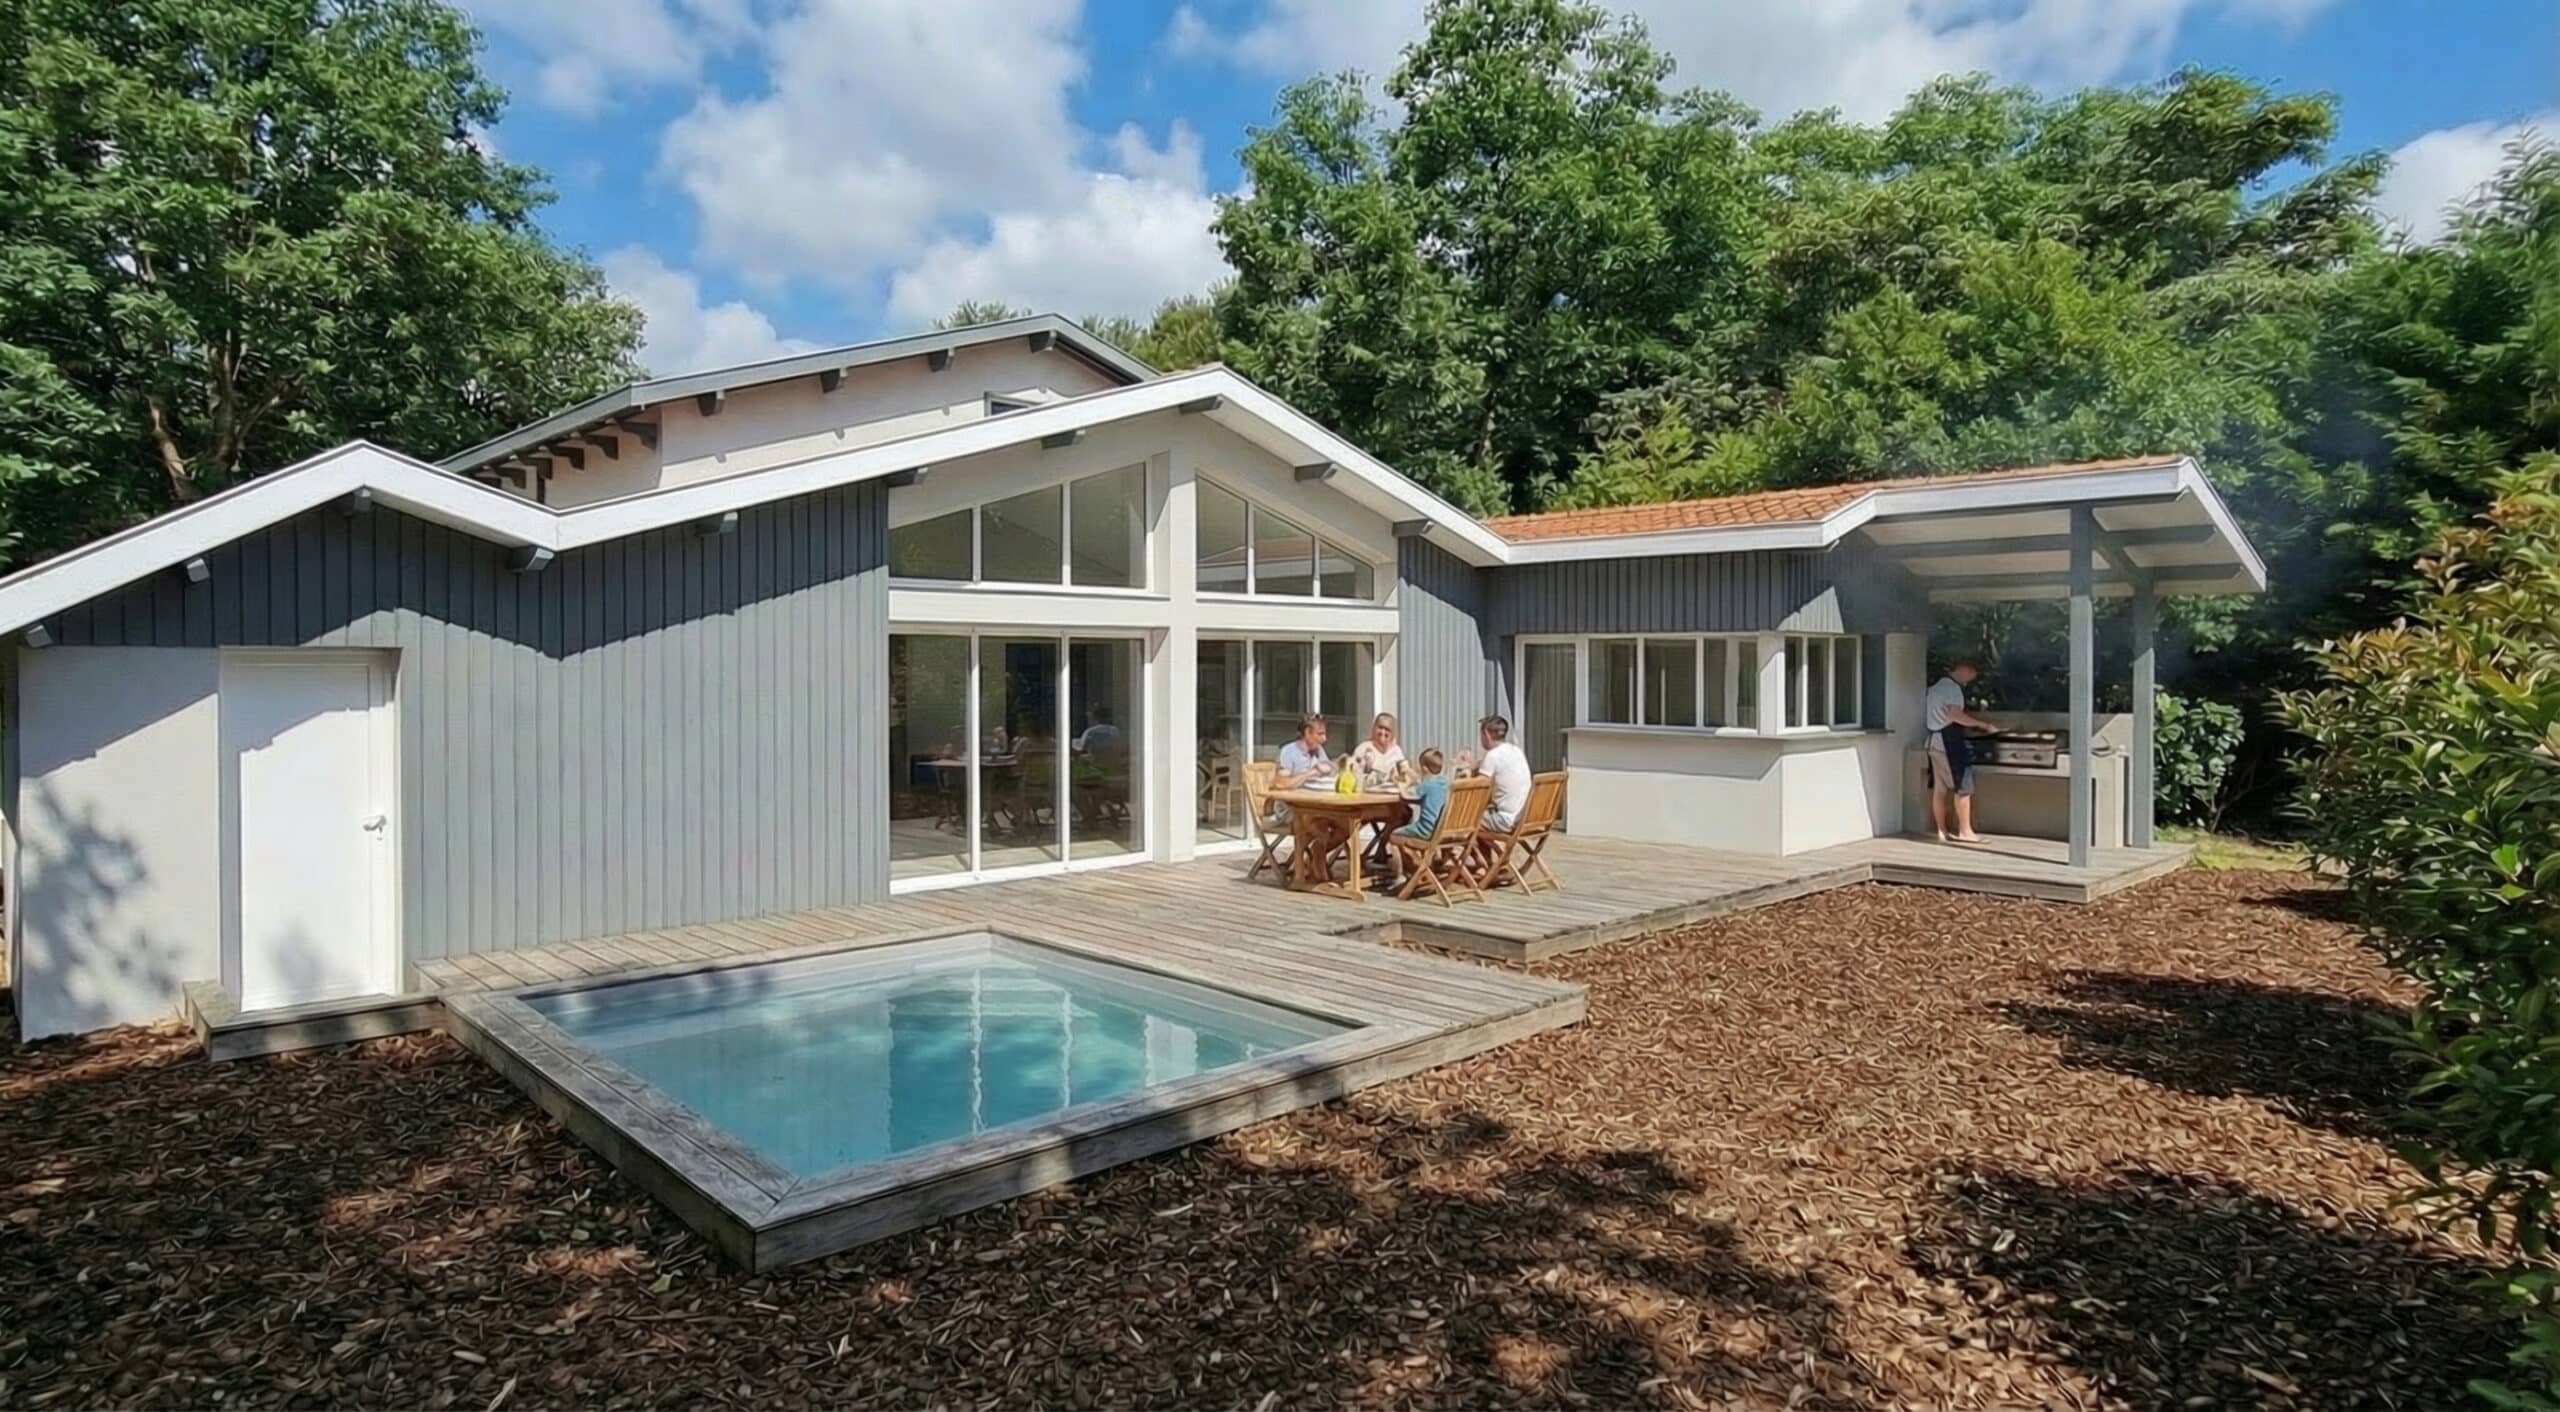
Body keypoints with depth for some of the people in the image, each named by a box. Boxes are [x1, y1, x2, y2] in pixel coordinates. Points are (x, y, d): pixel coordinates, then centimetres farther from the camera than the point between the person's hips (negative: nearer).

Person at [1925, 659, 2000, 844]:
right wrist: (1982, 724, -19)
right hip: (1950, 743, -9)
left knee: (1940, 788, 8)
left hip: (1935, 742, 9)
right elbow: (1955, 715, -25)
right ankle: (1965, 831, 1)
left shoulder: (1936, 687, 17)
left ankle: (1942, 831, 10)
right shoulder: (1953, 688, -13)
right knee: (1963, 787, -2)